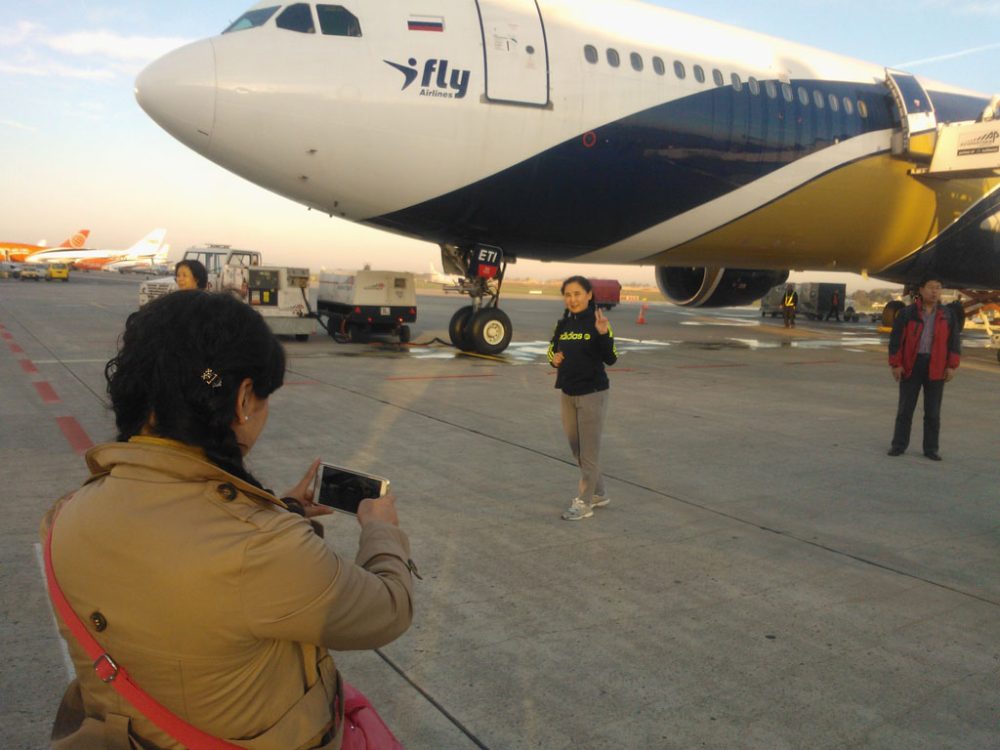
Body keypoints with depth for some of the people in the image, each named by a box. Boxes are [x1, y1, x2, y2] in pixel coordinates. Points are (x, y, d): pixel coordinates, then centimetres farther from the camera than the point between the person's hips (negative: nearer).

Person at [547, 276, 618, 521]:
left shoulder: (597, 322, -11)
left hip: (592, 393, -7)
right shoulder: (563, 323, 6)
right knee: (577, 449, 16)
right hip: (568, 393, 7)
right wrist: (554, 359, -5)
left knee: (589, 450, 2)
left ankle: (584, 503, 12)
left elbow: (610, 359, -15)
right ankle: (599, 494, 32)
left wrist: (604, 333, -30)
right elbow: (553, 349, 18)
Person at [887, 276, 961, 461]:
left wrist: (952, 366, -1)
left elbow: (954, 341, 6)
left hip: (935, 367, 1)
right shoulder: (907, 313, -1)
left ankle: (931, 449, 15)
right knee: (905, 408, 5)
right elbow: (896, 339, -2)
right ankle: (899, 445, 13)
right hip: (911, 365, -1)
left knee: (933, 411, 6)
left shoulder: (948, 315, 6)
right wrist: (896, 364, -6)